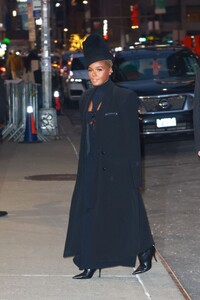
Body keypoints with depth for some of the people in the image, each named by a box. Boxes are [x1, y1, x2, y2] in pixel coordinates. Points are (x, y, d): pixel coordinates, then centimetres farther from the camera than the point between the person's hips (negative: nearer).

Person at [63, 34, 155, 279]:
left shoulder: (125, 98, -9)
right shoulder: (87, 99, 9)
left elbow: (132, 137, -9)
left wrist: (134, 171, -11)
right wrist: (83, 167, 13)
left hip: (117, 167, -6)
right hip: (92, 167, 6)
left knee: (124, 212, 5)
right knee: (88, 212, 3)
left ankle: (145, 252, 26)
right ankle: (90, 265, 8)